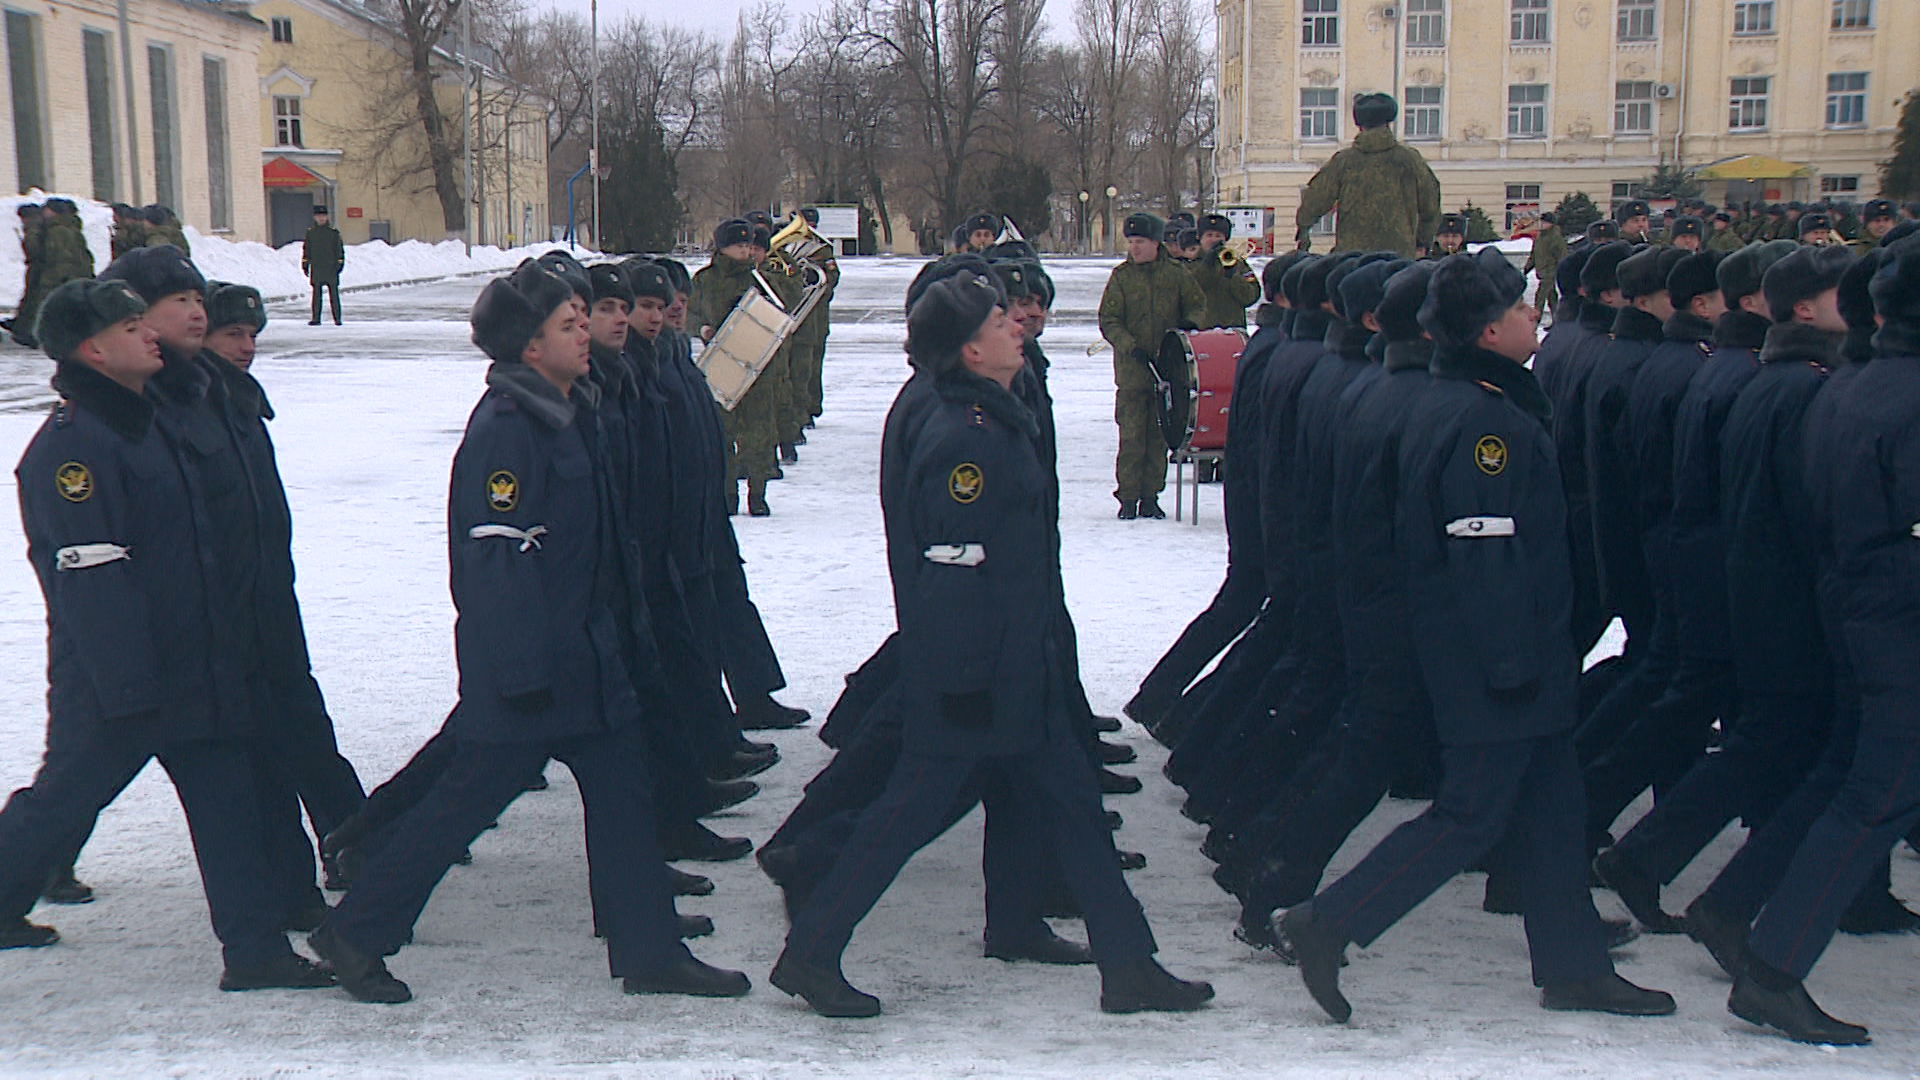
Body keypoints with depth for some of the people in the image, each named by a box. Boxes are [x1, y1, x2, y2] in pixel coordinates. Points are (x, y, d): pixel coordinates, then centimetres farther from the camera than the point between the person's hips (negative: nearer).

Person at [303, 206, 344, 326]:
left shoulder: (333, 231, 3)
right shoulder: (310, 231, 8)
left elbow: (339, 248, 6)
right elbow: (306, 248, 14)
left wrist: (340, 263, 0)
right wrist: (305, 264, 11)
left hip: (331, 267, -2)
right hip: (316, 268, 2)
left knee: (333, 293, -2)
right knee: (316, 293, 3)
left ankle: (337, 318, 2)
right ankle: (316, 318, 6)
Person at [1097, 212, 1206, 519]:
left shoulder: (1176, 275, 6)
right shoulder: (1121, 276, 3)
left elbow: (1197, 305, 15)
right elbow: (1108, 321, 0)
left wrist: (1191, 322, -8)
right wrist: (1131, 346, -15)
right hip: (1131, 370, -1)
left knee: (1159, 436, 5)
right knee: (1132, 436, -5)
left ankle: (1150, 496, 13)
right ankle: (1128, 497, 3)